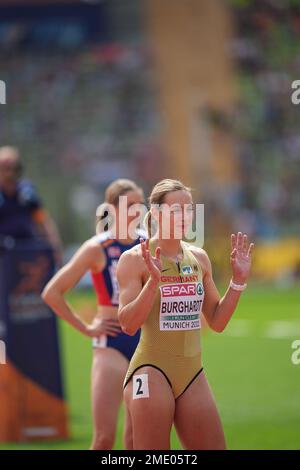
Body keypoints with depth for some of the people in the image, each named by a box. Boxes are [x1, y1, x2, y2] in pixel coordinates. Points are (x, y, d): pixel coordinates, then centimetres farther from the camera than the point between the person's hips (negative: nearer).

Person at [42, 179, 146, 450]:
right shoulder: (97, 248, -7)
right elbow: (52, 293, -7)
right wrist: (85, 328, -6)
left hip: (146, 343, 4)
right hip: (112, 344, -4)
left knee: (137, 435, 6)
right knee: (105, 437, -12)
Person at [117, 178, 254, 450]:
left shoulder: (199, 258, 10)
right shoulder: (134, 259, -7)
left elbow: (217, 322, 15)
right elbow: (128, 325, -13)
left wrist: (238, 281, 3)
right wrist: (153, 281, -25)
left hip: (192, 373, 6)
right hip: (151, 371, -6)